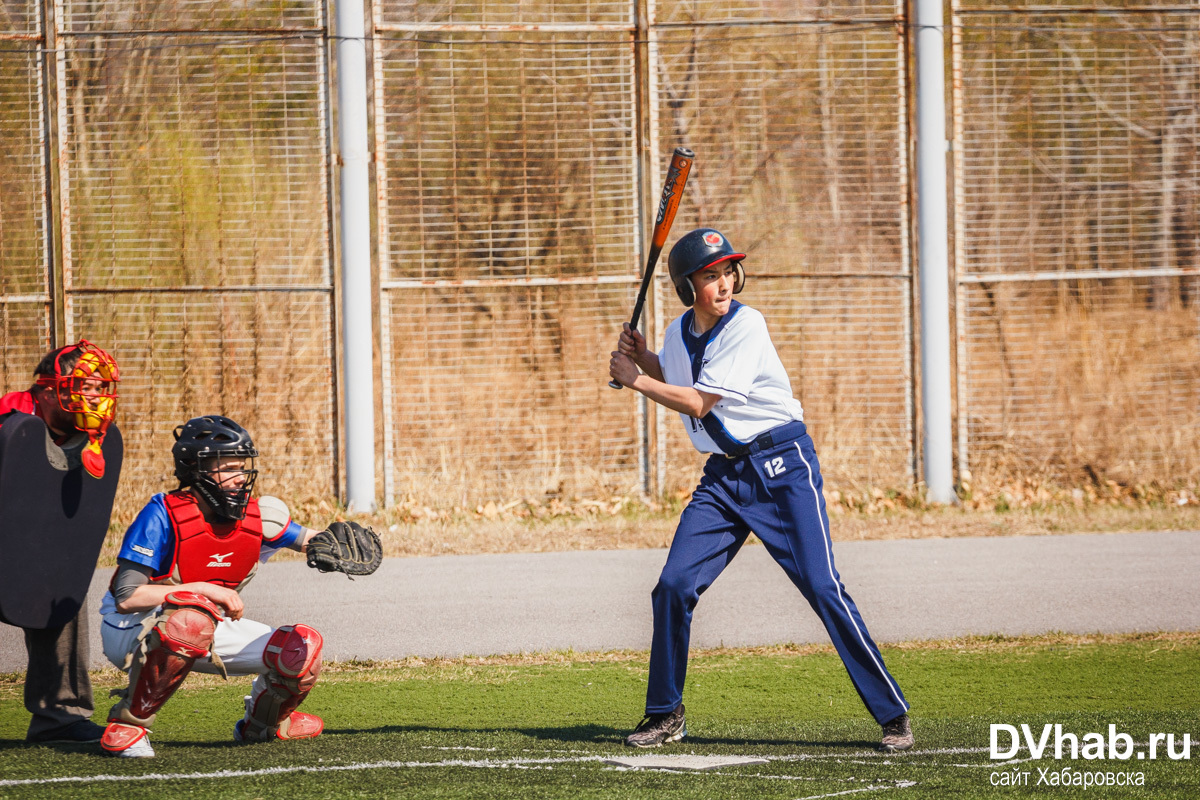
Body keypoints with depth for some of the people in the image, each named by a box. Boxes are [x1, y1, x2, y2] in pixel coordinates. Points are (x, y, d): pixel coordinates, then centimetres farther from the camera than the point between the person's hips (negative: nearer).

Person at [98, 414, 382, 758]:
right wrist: (205, 590, -29)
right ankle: (126, 725, -25)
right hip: (133, 629, -6)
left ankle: (261, 724, 24)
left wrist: (326, 546, -17)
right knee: (192, 619, -40)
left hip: (203, 634, 6)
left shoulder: (257, 518, -7)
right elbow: (126, 596, -28)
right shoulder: (164, 516, -24)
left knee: (302, 650, -7)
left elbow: (306, 539, 9)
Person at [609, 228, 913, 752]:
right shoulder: (679, 334, 7)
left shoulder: (745, 326, -15)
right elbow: (677, 385, 28)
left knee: (822, 587, -14)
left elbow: (698, 402, -17)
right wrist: (643, 358, 10)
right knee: (673, 586, -2)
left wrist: (634, 379, -9)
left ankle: (893, 714, -10)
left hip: (782, 464, -6)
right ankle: (665, 715, 13)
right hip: (723, 474, 6)